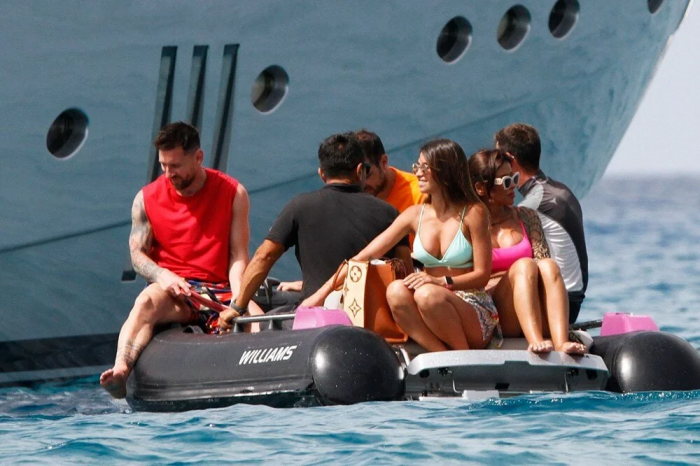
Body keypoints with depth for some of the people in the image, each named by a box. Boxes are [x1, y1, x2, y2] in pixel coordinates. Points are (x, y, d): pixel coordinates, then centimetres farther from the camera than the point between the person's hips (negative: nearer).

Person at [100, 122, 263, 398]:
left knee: (259, 319, -32)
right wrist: (162, 276, -18)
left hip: (219, 290, 1)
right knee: (147, 301, -37)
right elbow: (137, 253, 6)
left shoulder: (232, 193, 7)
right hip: (171, 289, -1)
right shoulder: (147, 199, 10)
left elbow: (238, 257, 3)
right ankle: (120, 371, -59)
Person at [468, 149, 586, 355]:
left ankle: (561, 343, -46)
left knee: (548, 266, -24)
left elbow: (544, 270, 10)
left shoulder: (526, 217, 18)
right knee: (524, 265, -27)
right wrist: (518, 272, -7)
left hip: (537, 317, 4)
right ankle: (535, 342, -50)